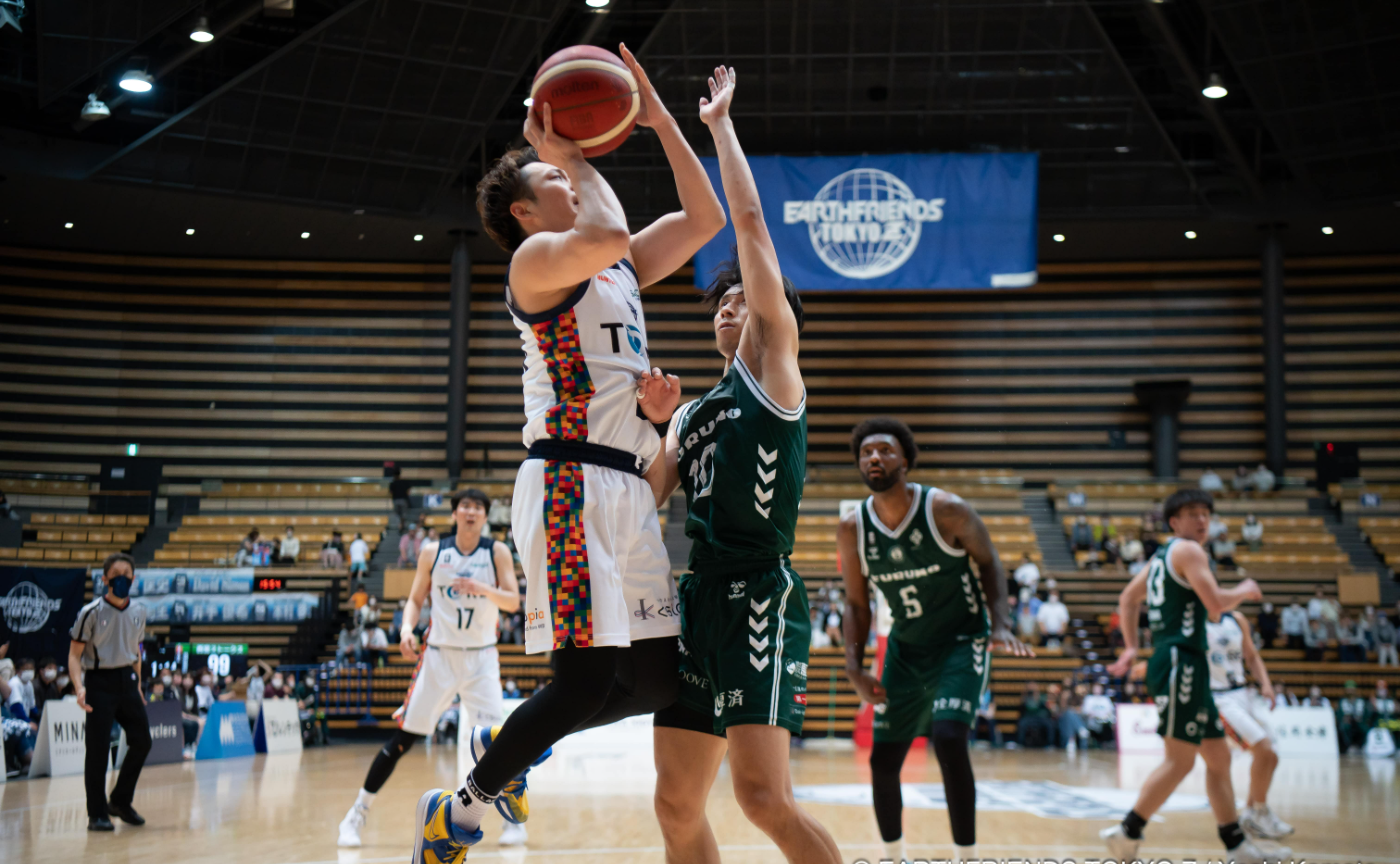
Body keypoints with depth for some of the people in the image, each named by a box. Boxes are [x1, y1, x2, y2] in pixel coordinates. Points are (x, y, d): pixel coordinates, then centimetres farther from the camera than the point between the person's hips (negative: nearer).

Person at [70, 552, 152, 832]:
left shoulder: (138, 612, 7)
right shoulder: (91, 612, -10)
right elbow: (75, 654, -8)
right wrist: (79, 686, -22)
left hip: (127, 680, 6)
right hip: (100, 681, -5)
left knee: (142, 741, 4)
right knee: (98, 749, -5)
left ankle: (120, 801, 21)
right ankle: (97, 814, 4)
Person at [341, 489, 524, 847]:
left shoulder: (497, 552, -2)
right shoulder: (432, 552, 1)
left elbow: (513, 601, -8)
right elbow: (415, 599, 7)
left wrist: (483, 589, -27)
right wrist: (406, 629, -12)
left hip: (481, 658, -1)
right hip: (438, 655, 1)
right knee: (403, 737, -1)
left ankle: (514, 818, 4)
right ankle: (357, 813, 10)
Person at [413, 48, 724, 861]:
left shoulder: (621, 271, 23)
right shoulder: (535, 259, -2)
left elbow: (704, 219, 23)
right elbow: (606, 236, -23)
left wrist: (660, 119, 21)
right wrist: (572, 153, -6)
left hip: (626, 490, 9)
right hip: (571, 483, -9)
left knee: (661, 679, 6)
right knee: (593, 677, -14)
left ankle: (511, 746, 26)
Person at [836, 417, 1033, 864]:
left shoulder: (946, 510, -19)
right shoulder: (852, 529, -9)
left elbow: (989, 562, -2)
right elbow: (857, 605, 3)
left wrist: (1001, 624, -15)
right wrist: (854, 667, -8)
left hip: (962, 643, -4)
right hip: (906, 650, 4)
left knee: (948, 738, -26)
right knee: (883, 761, 6)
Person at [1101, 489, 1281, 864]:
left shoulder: (1164, 555, 20)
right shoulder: (1188, 551, -8)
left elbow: (1128, 599, 25)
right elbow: (1216, 603, -18)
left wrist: (1131, 648, 23)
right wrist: (1245, 590, 1)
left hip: (1187, 666, 10)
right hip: (1180, 661, -10)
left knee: (1219, 757, 10)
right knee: (1180, 759, -11)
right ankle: (1127, 834, -10)